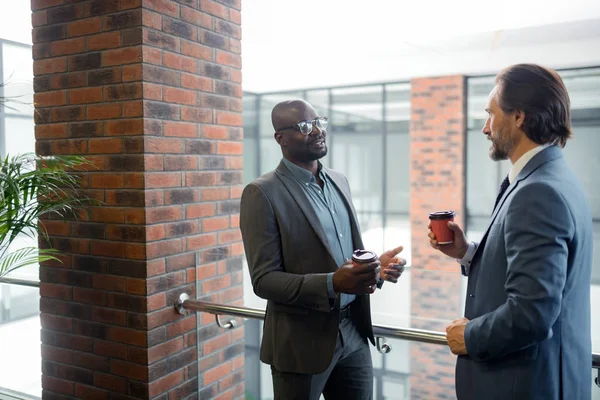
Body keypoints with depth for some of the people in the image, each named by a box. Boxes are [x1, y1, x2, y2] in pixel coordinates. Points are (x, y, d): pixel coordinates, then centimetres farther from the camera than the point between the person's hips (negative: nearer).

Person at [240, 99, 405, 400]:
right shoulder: (262, 193, -13)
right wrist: (331, 283, -28)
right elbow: (264, 280, -16)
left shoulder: (339, 182, 8)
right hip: (301, 342, -5)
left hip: (353, 333, 6)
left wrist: (375, 265, -6)